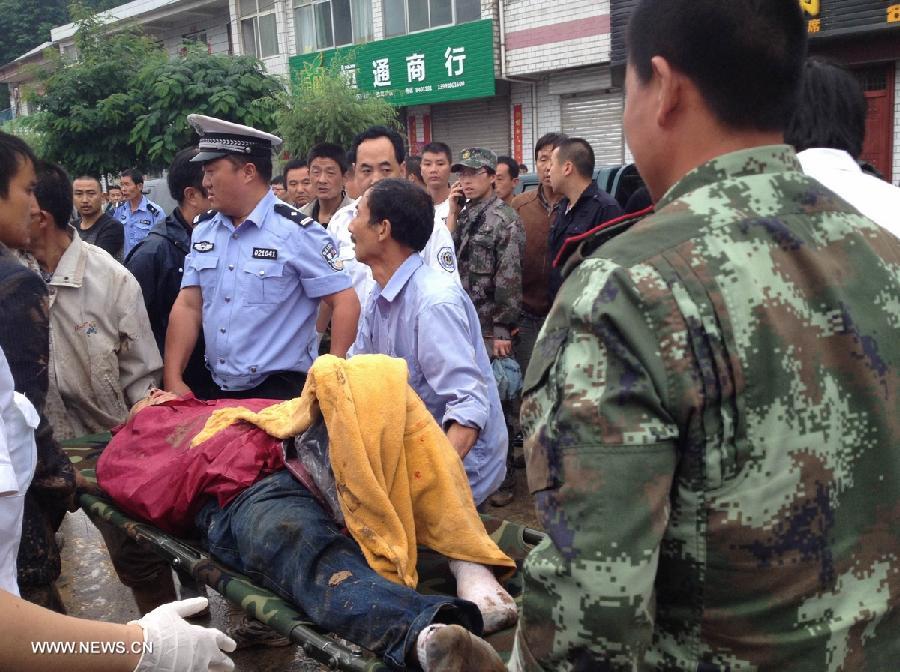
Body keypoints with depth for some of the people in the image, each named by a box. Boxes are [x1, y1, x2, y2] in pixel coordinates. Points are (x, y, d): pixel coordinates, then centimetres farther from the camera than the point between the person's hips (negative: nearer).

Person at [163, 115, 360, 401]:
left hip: (280, 391, -6)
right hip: (218, 390, 6)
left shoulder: (295, 231, -13)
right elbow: (188, 306, 5)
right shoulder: (203, 229, 6)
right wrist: (173, 379, -3)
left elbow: (345, 303, -15)